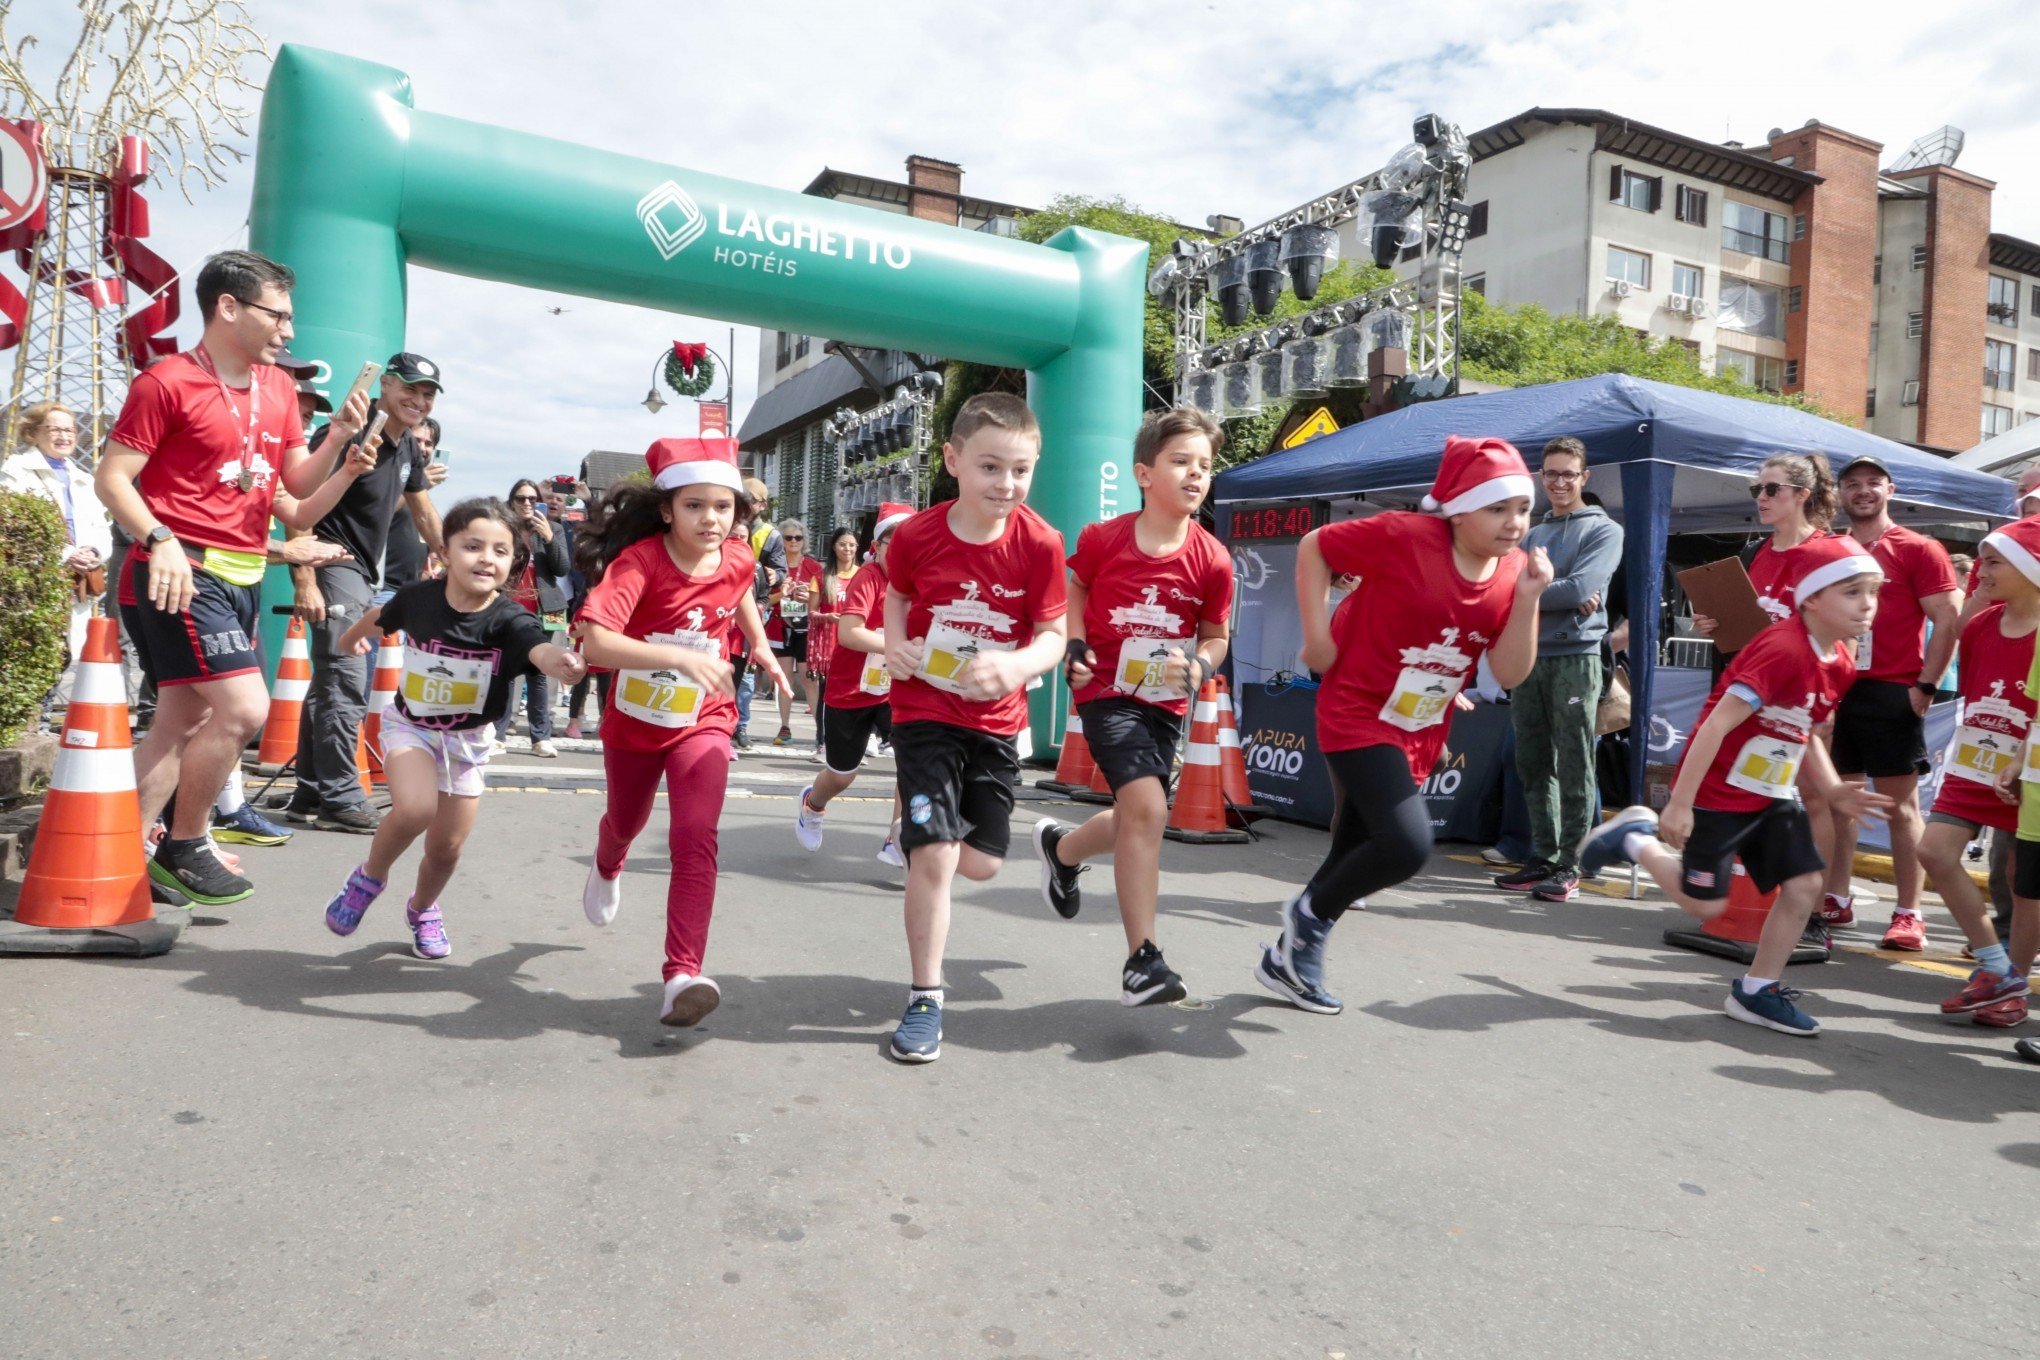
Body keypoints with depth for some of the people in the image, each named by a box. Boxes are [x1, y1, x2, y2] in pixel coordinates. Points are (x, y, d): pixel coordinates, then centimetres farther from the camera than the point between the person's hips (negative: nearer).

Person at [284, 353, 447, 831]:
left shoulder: (407, 448, 11)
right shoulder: (349, 437, -15)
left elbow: (424, 514, 21)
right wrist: (305, 580, -25)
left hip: (363, 573, 10)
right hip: (332, 565, -10)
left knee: (330, 683, 13)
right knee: (346, 685, -12)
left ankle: (309, 795, 21)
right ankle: (339, 798, -6)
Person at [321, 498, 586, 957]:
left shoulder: (510, 619, -25)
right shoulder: (418, 597, -18)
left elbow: (539, 648, -48)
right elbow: (380, 617, 6)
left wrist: (560, 662, -71)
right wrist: (353, 637, 27)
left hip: (468, 740, 1)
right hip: (410, 725, 0)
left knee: (446, 849, 8)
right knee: (415, 808, -28)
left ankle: (423, 908, 42)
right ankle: (370, 875, 4)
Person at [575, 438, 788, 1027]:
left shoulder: (738, 558, -12)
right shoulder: (640, 561, -28)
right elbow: (595, 641, -44)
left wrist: (760, 643, 10)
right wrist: (681, 656, -53)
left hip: (701, 722, 1)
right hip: (632, 722, -1)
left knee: (695, 839, -20)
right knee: (626, 820, 27)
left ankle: (683, 973, -20)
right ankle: (608, 868, 64)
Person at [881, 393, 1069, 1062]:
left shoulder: (1039, 543, -14)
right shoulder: (916, 535, -13)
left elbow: (1052, 634, -9)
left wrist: (1016, 666, -30)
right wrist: (895, 646, -9)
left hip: (995, 719, 2)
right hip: (923, 711, -2)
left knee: (981, 862, 8)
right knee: (935, 856, -11)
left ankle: (922, 837, 45)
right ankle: (925, 1001, 5)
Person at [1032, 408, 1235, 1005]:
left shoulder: (1211, 560, -7)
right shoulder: (1102, 539, -9)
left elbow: (1214, 637, 6)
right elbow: (1074, 591, 11)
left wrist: (1199, 666, -15)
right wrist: (1074, 648, -4)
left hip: (1165, 703, 4)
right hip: (1107, 691, -4)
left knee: (1135, 821, 15)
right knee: (1147, 807, -21)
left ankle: (1061, 848, 50)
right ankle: (1143, 959, -12)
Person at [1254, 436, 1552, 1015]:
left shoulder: (1515, 570, -3)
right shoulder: (1404, 536, -20)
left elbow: (1510, 674, -5)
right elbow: (1314, 547, -8)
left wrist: (1526, 598, -17)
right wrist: (1317, 635, -13)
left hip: (1420, 735, 7)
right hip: (1357, 715, -7)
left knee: (1358, 851, 13)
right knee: (1408, 845, -22)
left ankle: (1286, 958, 33)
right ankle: (1310, 913, 6)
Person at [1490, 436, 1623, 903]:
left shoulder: (1604, 530, 3)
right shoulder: (1532, 536, 19)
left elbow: (1580, 589, -13)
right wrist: (1561, 596, -10)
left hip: (1575, 659, -6)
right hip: (1528, 658, 6)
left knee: (1573, 770, -4)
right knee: (1533, 766, 8)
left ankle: (1569, 867, 1)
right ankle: (1542, 858, 17)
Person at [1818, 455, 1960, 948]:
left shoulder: (1918, 550, 0)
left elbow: (1948, 620, -5)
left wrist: (1925, 686, -11)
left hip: (1891, 695, -5)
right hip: (1833, 691, 5)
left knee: (1901, 804, -2)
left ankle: (1908, 914, 1)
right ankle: (1836, 899, 19)